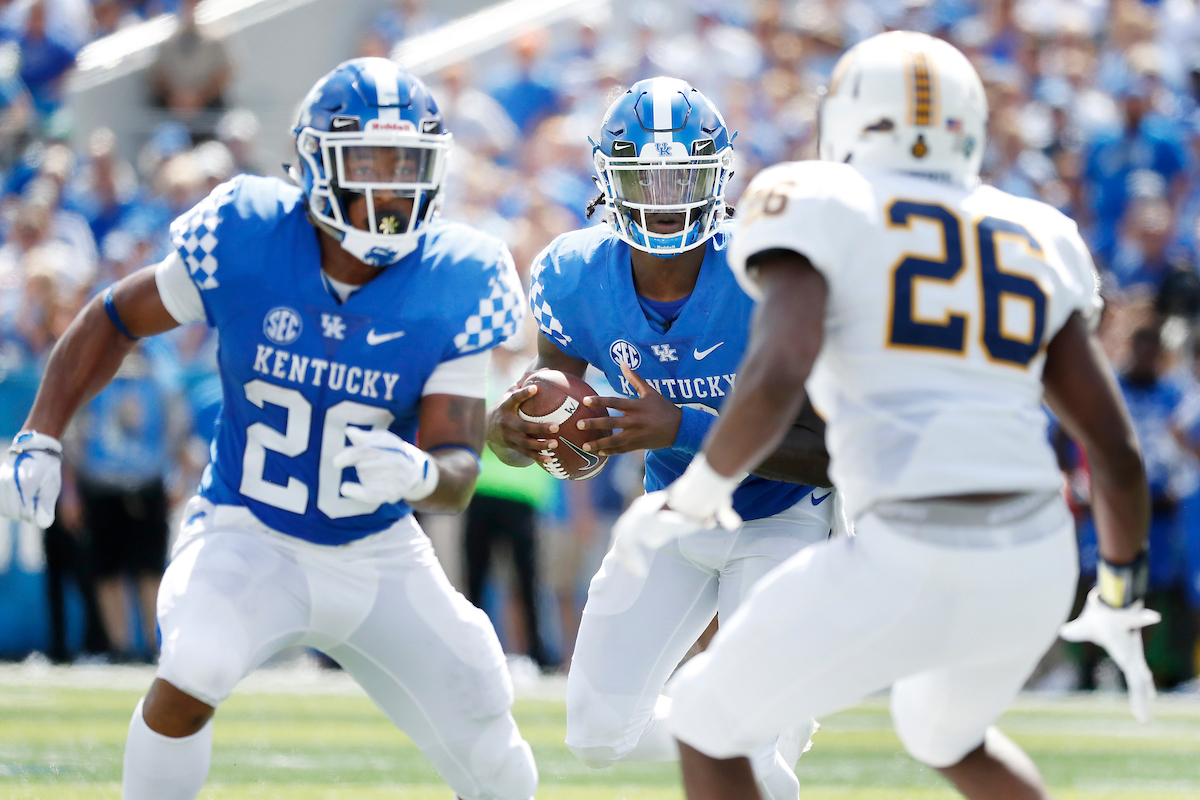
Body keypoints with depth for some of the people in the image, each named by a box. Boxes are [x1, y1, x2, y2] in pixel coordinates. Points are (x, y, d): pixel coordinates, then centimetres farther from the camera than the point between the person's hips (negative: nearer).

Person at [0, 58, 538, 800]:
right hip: (247, 540, -2)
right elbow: (115, 320, 0)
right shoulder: (245, 241, -17)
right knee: (192, 674, -33)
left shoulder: (453, 287, -15)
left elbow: (460, 470, -16)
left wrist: (419, 474, -39)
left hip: (379, 554, 2)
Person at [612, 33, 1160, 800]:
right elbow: (1118, 450, 16)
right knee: (945, 735, 37)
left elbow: (777, 376, -16)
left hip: (912, 567, -6)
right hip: (1037, 562, 6)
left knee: (708, 720, 17)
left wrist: (693, 498, 0)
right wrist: (1122, 604, 29)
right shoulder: (1034, 240, 18)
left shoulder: (821, 212, 2)